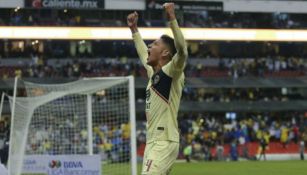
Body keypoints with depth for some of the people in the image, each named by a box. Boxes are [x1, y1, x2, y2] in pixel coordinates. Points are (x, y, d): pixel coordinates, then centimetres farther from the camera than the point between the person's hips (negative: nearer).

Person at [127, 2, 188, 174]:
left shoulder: (172, 72, -9)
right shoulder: (153, 72, 16)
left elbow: (182, 51, -28)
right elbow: (143, 54, 37)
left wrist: (172, 19, -33)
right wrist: (134, 29, 40)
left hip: (165, 143, -10)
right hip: (152, 142, 10)